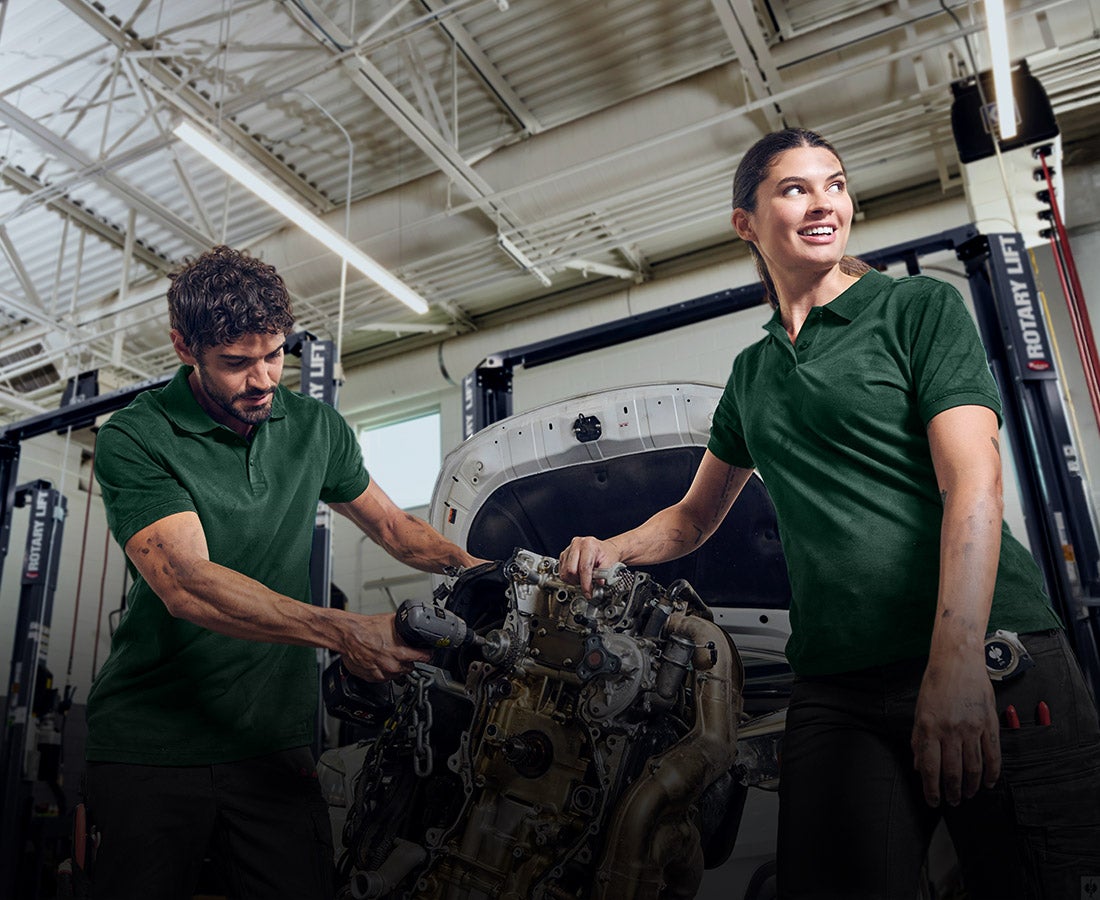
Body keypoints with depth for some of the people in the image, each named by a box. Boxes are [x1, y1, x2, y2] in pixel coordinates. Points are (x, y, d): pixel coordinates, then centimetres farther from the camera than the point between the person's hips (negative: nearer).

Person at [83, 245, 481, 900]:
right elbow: (187, 584, -23)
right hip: (151, 748, -3)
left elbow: (393, 525, 17)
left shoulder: (316, 427, 6)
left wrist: (469, 564, -3)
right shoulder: (134, 440, -10)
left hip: (275, 744, 3)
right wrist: (343, 632, -33)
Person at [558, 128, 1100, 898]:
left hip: (992, 663, -3)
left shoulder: (920, 306, 4)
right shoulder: (752, 372, 18)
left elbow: (973, 479, -9)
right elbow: (695, 517, 26)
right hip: (835, 688, 4)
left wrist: (956, 660, -23)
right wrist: (613, 549, 6)